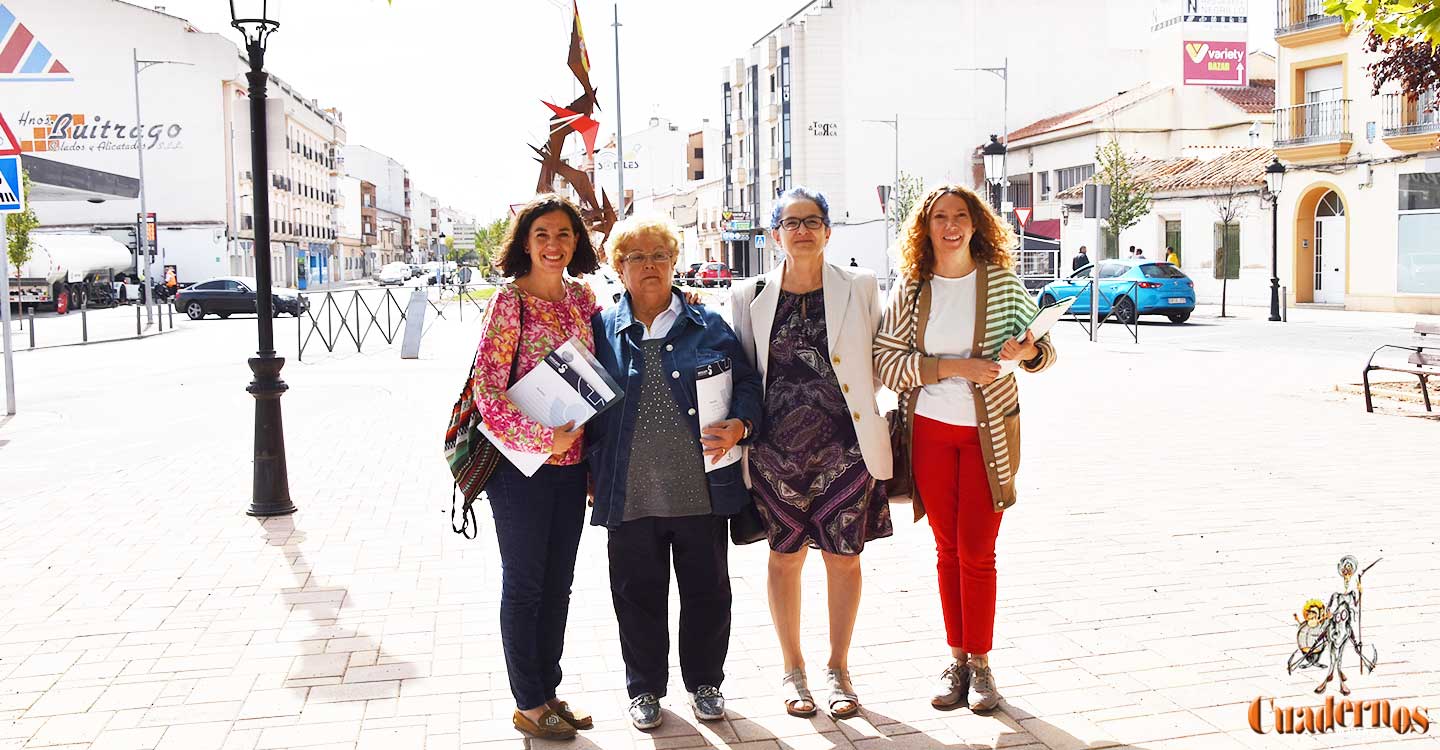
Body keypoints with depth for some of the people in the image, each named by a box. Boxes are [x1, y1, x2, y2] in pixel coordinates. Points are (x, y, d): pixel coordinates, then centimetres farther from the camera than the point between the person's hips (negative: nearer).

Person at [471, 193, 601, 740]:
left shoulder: (582, 298, 8)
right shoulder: (509, 301, -11)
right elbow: (486, 386, -15)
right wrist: (541, 438, -21)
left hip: (571, 458, 6)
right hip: (520, 460, -6)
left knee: (558, 582, 14)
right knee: (524, 583, 5)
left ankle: (549, 692, 29)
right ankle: (528, 703, 18)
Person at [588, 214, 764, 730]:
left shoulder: (708, 325, 5)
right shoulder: (602, 330, 6)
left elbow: (746, 382, 6)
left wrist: (738, 426, -14)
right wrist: (592, 473, 3)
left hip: (702, 488, 0)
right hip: (631, 491, 0)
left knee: (707, 590, 10)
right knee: (638, 593, 10)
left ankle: (704, 682, 31)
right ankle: (645, 688, 29)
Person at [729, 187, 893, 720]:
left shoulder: (859, 288, 2)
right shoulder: (751, 297, 4)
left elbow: (879, 361, 7)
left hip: (844, 445, 0)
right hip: (776, 447, 1)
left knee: (844, 556, 6)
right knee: (785, 555, 8)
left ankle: (838, 668, 24)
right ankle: (793, 670, 25)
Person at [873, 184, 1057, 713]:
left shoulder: (1002, 281, -4)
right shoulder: (911, 289, -2)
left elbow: (1046, 348, 2)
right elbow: (887, 362, -8)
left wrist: (1027, 353, -21)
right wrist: (952, 366, -19)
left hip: (988, 431, -1)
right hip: (930, 430, 2)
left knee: (977, 551, 0)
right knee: (947, 549, 10)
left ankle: (980, 662, 13)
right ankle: (957, 659, 21)